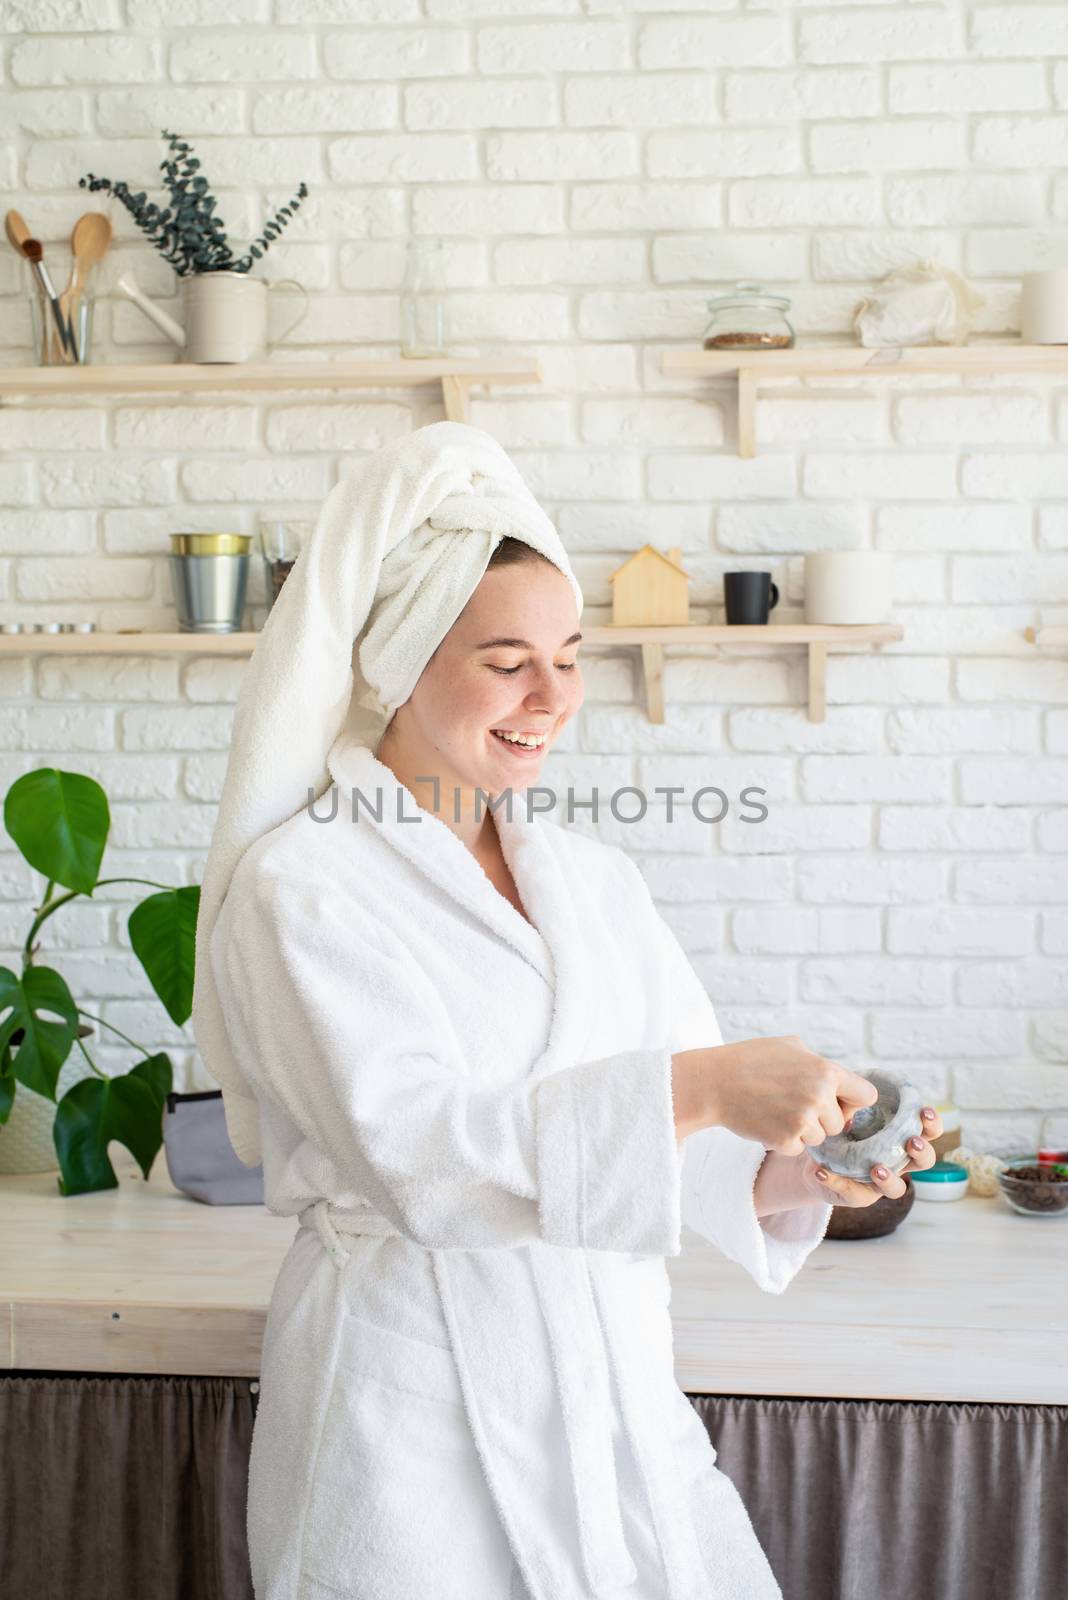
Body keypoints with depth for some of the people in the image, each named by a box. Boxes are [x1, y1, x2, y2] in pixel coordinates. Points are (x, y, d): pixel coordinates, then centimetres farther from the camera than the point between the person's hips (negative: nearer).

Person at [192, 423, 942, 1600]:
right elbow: (411, 1147, -22)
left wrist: (791, 1168, -15)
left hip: (619, 1396, 5)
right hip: (418, 1414, -5)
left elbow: (683, 1141, 7)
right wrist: (702, 1085, -30)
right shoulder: (300, 885, -9)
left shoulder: (595, 879, 10)